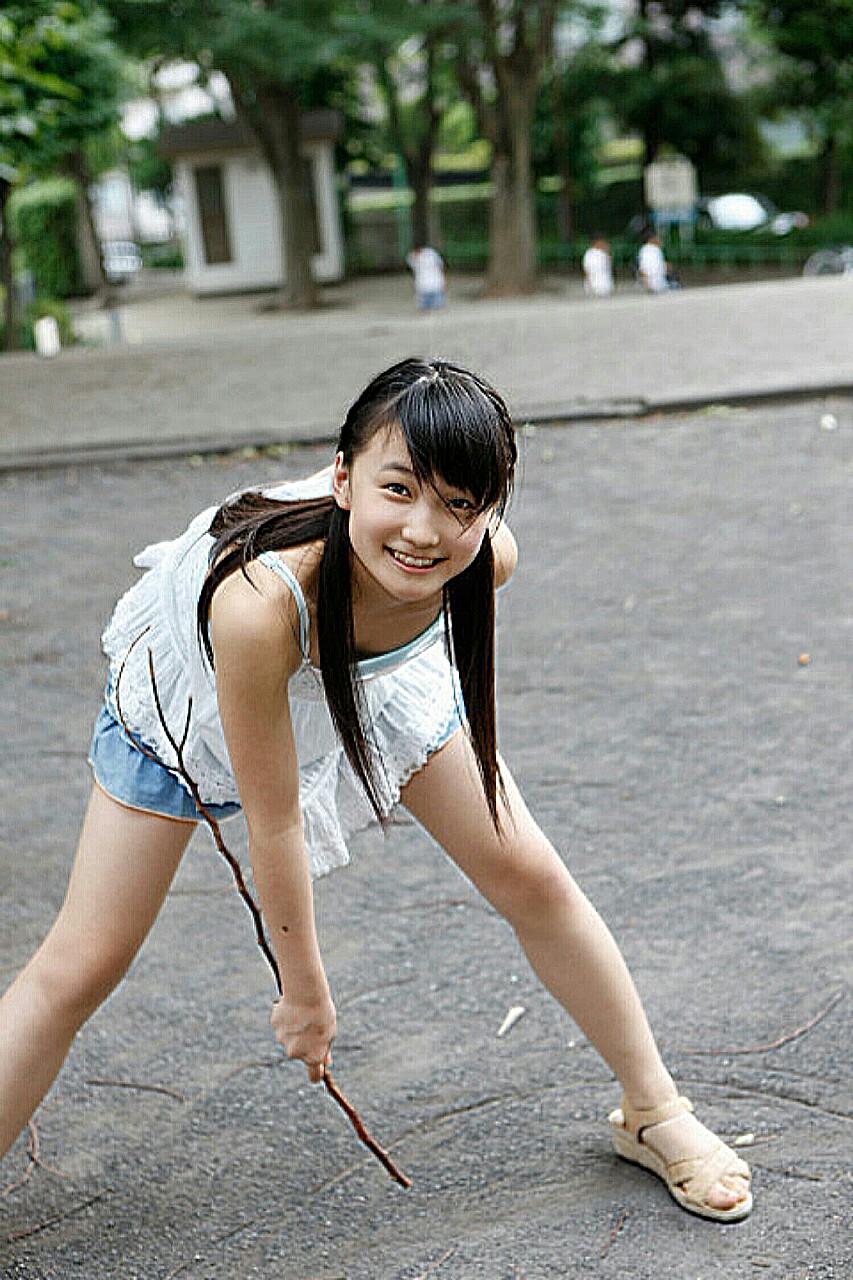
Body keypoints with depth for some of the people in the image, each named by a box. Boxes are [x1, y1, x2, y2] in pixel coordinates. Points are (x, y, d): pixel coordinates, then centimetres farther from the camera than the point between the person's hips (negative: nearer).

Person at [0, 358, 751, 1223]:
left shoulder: (487, 560, -34)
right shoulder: (258, 603, -46)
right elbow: (274, 823, -31)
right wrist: (304, 989, -18)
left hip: (380, 684, 4)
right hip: (192, 704, -3)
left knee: (533, 881, 3)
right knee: (77, 970, -4)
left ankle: (654, 1114, 25)